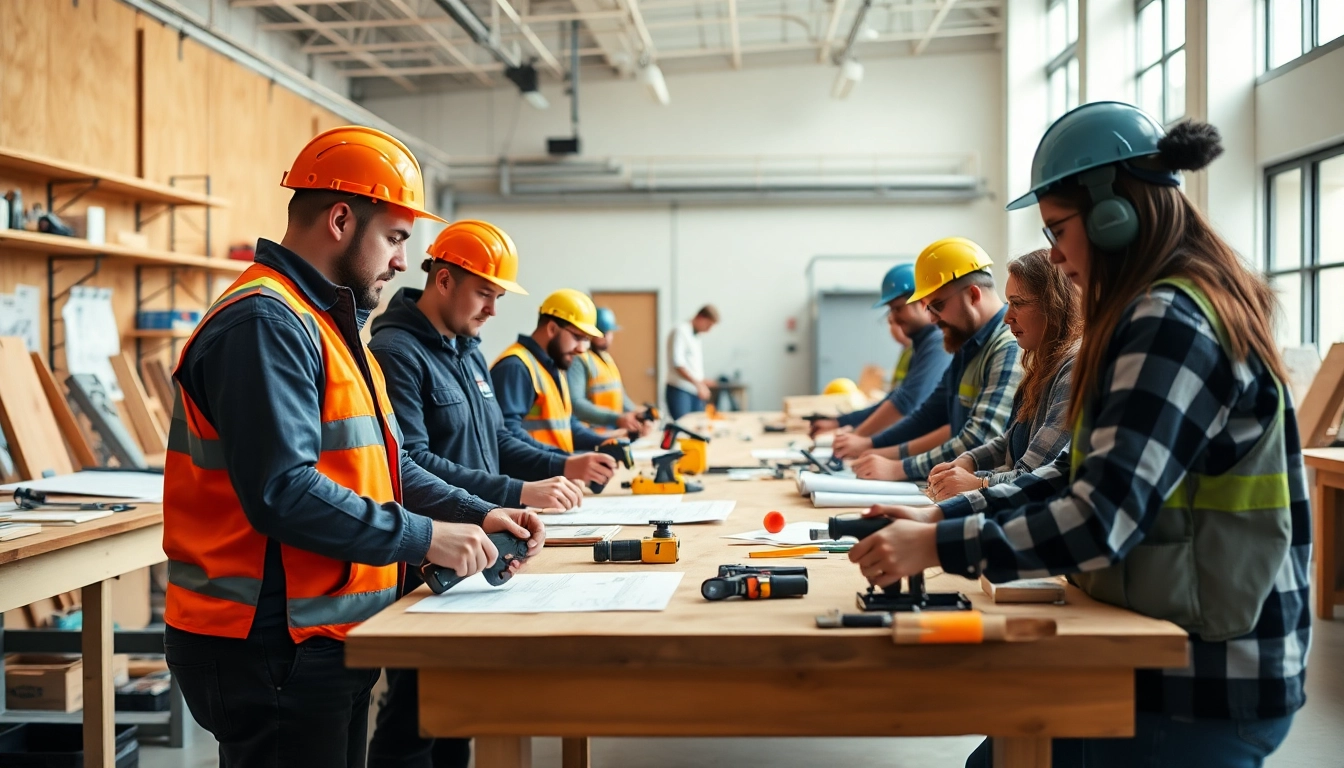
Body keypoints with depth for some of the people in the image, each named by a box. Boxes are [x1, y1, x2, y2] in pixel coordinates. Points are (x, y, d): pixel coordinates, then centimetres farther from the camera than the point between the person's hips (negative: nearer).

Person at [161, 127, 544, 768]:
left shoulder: (328, 323, 16)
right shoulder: (265, 323, -18)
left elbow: (385, 463, 17)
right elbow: (282, 492, -27)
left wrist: (476, 515, 5)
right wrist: (422, 538, -21)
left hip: (327, 639, 10)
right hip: (271, 649, -10)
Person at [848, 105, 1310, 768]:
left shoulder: (1171, 321, -20)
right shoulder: (1169, 311, 11)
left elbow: (1102, 517, -26)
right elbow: (1081, 475, 12)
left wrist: (938, 546, -20)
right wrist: (945, 515, 5)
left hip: (1209, 684, -9)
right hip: (1188, 651, 9)